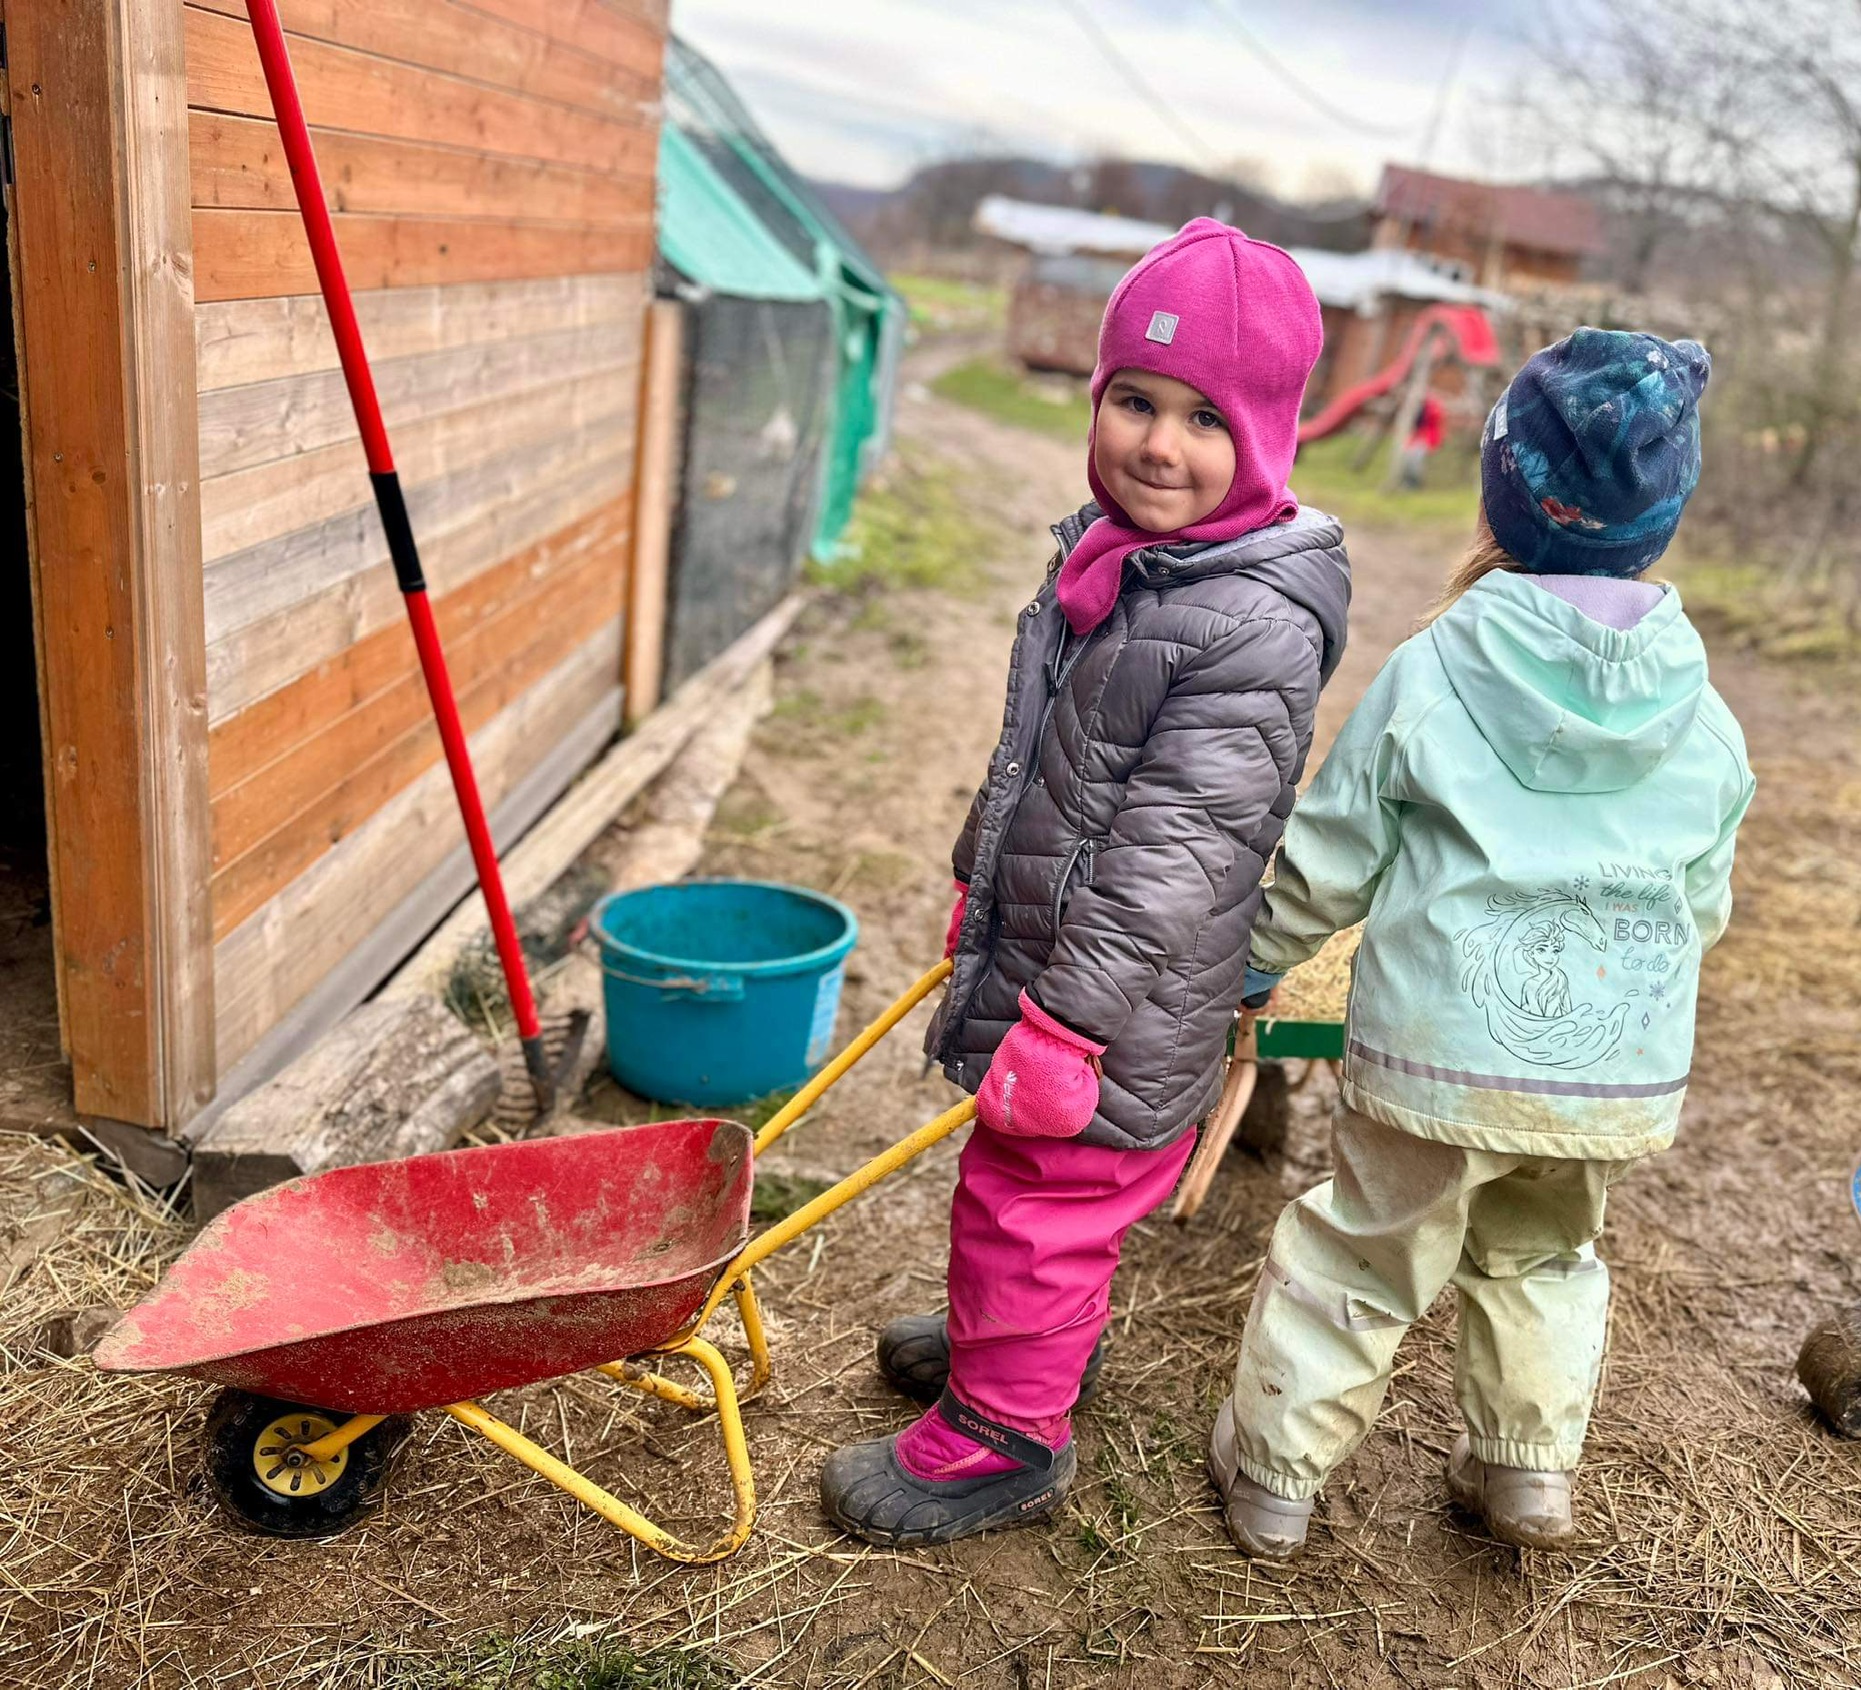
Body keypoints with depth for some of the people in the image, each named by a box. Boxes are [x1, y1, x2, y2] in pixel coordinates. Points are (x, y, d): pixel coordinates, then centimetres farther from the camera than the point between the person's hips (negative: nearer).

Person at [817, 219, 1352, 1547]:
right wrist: (981, 885, 24)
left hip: (1122, 1003, -9)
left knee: (1029, 1203, 7)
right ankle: (1042, 1340, 52)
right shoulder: (1104, 553, 3)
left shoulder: (1257, 628, -25)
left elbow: (1169, 853, -26)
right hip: (1039, 944, 9)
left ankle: (1004, 1438, 29)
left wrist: (1069, 1021, -24)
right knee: (1035, 1195, 27)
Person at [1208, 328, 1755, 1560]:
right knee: (1543, 1259, 27)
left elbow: (1326, 864, -5)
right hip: (1624, 1076, 3)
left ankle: (1275, 1473, 27)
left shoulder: (1429, 675, -10)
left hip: (1437, 1056, -3)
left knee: (1360, 1261, 14)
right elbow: (1703, 910, 9)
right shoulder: (1705, 723, 0)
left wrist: (1254, 964, 11)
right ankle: (1527, 1468, 37)